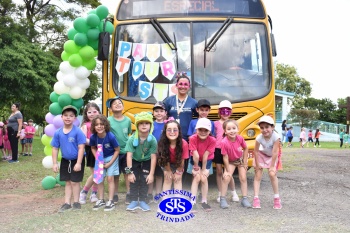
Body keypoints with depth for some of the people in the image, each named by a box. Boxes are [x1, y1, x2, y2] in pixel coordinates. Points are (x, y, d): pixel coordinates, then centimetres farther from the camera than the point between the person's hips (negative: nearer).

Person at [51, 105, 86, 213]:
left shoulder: (78, 132, -17)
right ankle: (67, 203, 22)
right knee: (68, 182, 13)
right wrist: (55, 163, 0)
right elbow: (55, 148, 3)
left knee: (74, 182, 3)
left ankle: (76, 202, 18)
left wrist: (78, 163, -20)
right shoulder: (58, 133, -4)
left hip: (77, 160, -5)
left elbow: (81, 148, -18)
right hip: (65, 160, 5)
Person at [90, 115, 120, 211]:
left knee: (110, 178, -4)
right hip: (100, 159, 4)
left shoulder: (111, 136, -28)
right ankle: (101, 200, 20)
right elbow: (93, 148, 2)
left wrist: (110, 163, -16)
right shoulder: (93, 137, -19)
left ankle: (110, 202, 4)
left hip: (111, 158, -4)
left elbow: (117, 150, -16)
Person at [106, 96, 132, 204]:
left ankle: (128, 194, 18)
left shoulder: (128, 120, -1)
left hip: (126, 151, 1)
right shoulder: (108, 120, -8)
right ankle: (115, 195, 24)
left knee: (127, 173, 8)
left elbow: (130, 135, 9)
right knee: (115, 174, 10)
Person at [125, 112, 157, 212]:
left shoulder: (152, 140, -26)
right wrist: (129, 172, -26)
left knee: (145, 181, -1)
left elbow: (153, 157, -22)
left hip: (146, 162, 0)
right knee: (133, 180, -2)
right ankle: (133, 201, 11)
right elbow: (129, 155, -25)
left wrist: (151, 174, -20)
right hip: (134, 161, 0)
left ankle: (142, 201, 13)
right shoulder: (132, 139, -27)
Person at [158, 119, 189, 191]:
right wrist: (168, 171, -9)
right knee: (167, 178, -3)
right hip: (167, 164, 0)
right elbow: (165, 159, -19)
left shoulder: (184, 144, -35)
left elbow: (182, 160, -22)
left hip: (178, 164, 0)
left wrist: (178, 172, -11)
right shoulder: (162, 143, -33)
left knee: (178, 179, -3)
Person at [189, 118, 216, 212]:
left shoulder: (212, 140, -28)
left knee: (204, 178, -9)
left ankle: (204, 201, 7)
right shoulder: (193, 138, -31)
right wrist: (196, 167, -18)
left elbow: (206, 156, -26)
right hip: (195, 160, -1)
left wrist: (204, 169, -20)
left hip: (207, 160, 1)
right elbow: (195, 155, -25)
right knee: (197, 177, -14)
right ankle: (193, 202, -11)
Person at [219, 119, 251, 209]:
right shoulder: (224, 142, -32)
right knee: (226, 178, -14)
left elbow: (245, 149, -4)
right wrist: (228, 171, -17)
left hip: (240, 159, 3)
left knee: (243, 178, 1)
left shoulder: (240, 138, -24)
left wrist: (245, 162, -3)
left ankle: (245, 199, 13)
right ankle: (222, 199, 0)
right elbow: (225, 158, -24)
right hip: (231, 162, -2)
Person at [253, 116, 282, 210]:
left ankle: (276, 198, 4)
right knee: (258, 175, -5)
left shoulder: (275, 137, -33)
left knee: (272, 174, -13)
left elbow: (274, 152, -28)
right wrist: (257, 164, -12)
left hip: (272, 157, -1)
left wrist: (272, 166, -24)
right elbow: (256, 151, -17)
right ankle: (256, 198, -2)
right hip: (261, 155, 1)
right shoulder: (259, 138, -28)